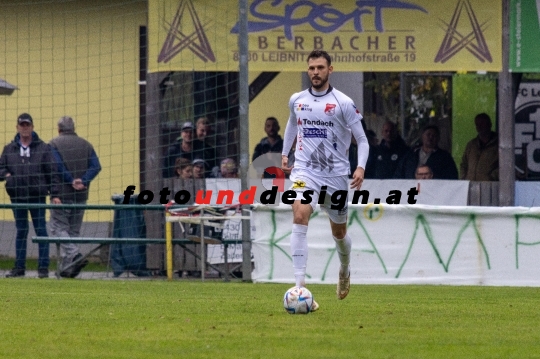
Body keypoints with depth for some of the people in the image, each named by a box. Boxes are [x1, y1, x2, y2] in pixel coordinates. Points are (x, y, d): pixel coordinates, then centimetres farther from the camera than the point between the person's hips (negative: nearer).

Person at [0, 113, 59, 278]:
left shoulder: (44, 148, 4)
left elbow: (52, 172, 2)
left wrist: (54, 194, -6)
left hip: (37, 196, -2)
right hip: (17, 197, 2)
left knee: (41, 231, -2)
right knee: (21, 232, 7)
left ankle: (43, 267, 1)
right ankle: (19, 267, 11)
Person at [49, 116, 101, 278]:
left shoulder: (54, 144, -2)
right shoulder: (86, 145, 11)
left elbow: (57, 166, -16)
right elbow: (96, 166, -1)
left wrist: (71, 181, -12)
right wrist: (83, 181, -11)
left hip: (61, 193, -5)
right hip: (81, 196, 5)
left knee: (59, 228, -2)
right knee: (74, 230, 11)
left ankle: (75, 255, -23)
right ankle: (68, 267, 8)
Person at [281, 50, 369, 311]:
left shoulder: (343, 103, -7)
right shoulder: (297, 101, 4)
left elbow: (362, 140, -4)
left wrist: (361, 167, -20)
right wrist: (285, 153, 23)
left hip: (336, 175, -1)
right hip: (305, 171, 1)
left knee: (339, 232, 15)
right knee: (300, 217, -26)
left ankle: (344, 271, 50)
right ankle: (300, 286, -32)